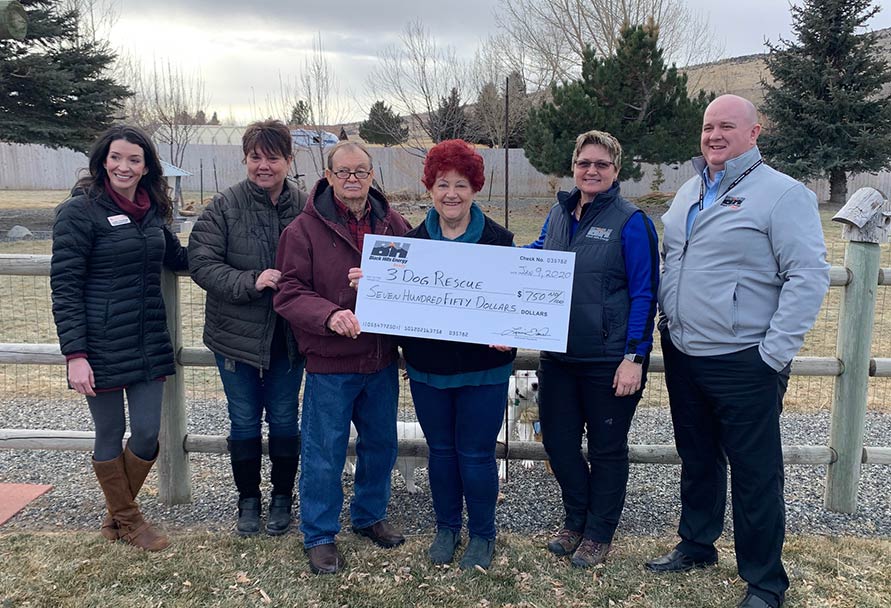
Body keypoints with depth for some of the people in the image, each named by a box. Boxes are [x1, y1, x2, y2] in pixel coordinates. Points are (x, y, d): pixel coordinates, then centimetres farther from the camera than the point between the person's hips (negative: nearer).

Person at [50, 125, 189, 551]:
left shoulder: (152, 211, 9)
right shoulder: (79, 211, -8)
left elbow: (177, 257, 26)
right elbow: (64, 287, -11)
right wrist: (75, 354, -16)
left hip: (149, 344, 5)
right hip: (101, 348, -5)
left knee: (147, 435, 7)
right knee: (110, 435, 8)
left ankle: (117, 514, 31)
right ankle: (126, 519, 29)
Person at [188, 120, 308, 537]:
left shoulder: (306, 207, -6)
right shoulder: (225, 206, -8)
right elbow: (202, 264, -12)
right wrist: (251, 282, -24)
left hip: (288, 337, 1)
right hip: (236, 335, 0)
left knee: (284, 420, 13)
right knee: (244, 422, 13)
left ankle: (282, 498, 33)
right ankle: (248, 499, 33)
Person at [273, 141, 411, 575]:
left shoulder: (393, 224, 4)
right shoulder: (304, 229, -8)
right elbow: (289, 293, -12)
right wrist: (330, 315, -30)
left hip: (382, 360, 5)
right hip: (330, 363, -4)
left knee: (380, 444, 18)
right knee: (324, 453, 6)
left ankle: (370, 516, 41)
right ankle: (319, 535, 26)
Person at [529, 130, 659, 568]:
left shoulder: (631, 223, -10)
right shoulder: (558, 214, 7)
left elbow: (644, 294, -12)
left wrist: (635, 357, -17)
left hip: (609, 359, -5)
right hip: (558, 353, 6)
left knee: (607, 447, 11)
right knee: (557, 439, 14)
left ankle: (599, 533, 30)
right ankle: (575, 519, 37)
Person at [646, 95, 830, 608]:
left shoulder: (783, 194, -11)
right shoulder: (690, 192, 12)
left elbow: (810, 275, -15)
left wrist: (774, 354, -17)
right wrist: (667, 323, 14)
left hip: (743, 364, -7)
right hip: (682, 356, 7)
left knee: (755, 473, 5)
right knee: (697, 460, 20)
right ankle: (696, 545, 39)